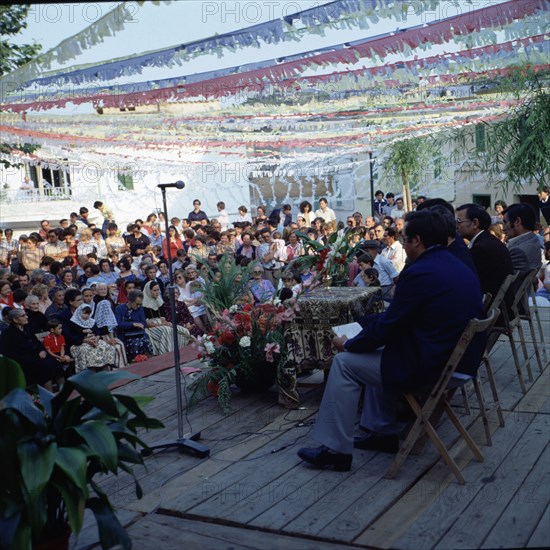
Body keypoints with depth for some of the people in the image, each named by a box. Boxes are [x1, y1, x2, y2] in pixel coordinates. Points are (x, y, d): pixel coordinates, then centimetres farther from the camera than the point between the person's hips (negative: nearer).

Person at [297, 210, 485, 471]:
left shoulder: (419, 273, -19)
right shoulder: (461, 268, 10)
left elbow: (388, 326, -14)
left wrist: (348, 344, 2)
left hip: (431, 365, -10)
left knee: (344, 363, 2)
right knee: (377, 353, 28)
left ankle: (335, 450, 6)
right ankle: (382, 432, 31)